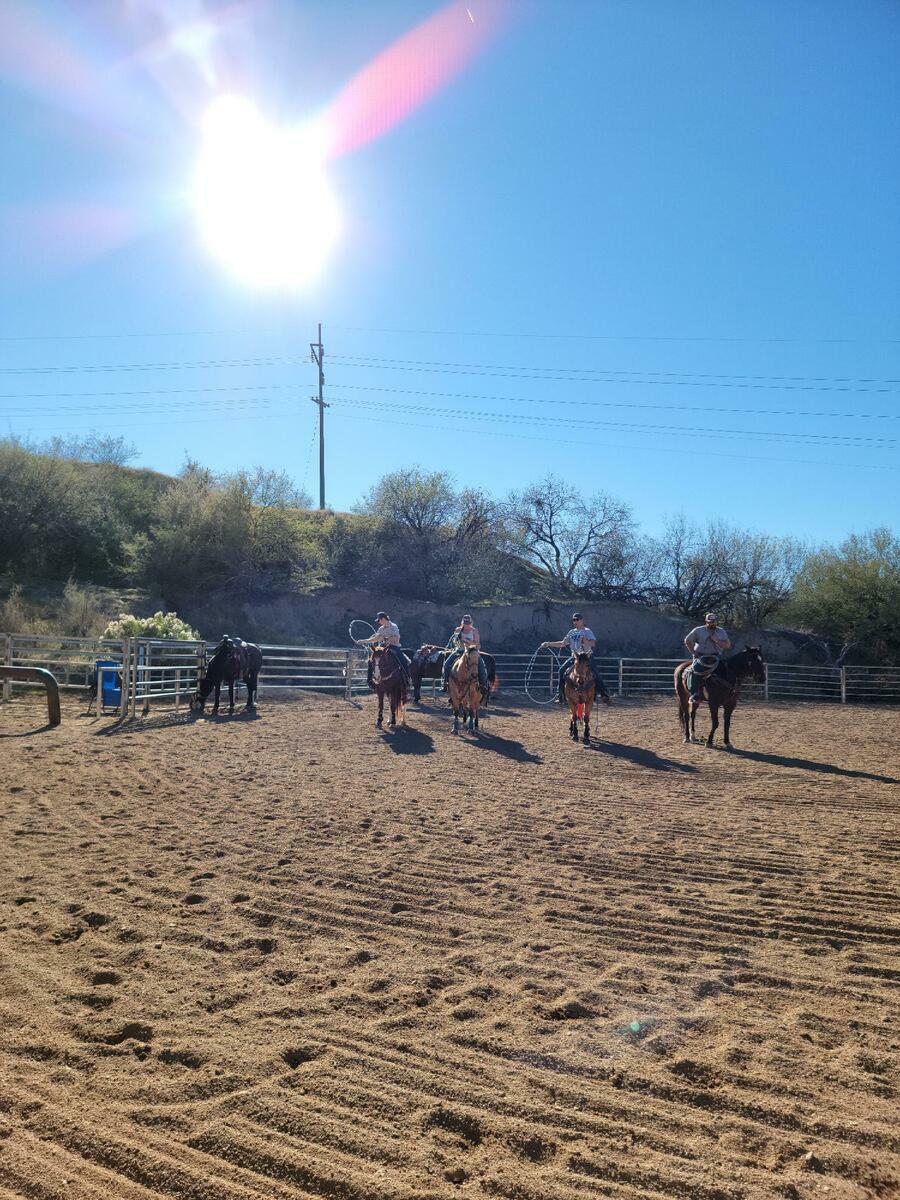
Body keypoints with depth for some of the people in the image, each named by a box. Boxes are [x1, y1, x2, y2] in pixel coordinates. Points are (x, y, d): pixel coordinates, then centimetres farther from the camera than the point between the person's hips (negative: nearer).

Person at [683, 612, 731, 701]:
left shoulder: (721, 632, 13)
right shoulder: (698, 630, 6)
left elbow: (727, 645, 6)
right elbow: (687, 641, 9)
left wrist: (716, 640, -10)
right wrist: (693, 652, -2)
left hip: (715, 656, 3)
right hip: (700, 656, -3)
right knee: (697, 669, -32)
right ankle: (695, 693, -27)